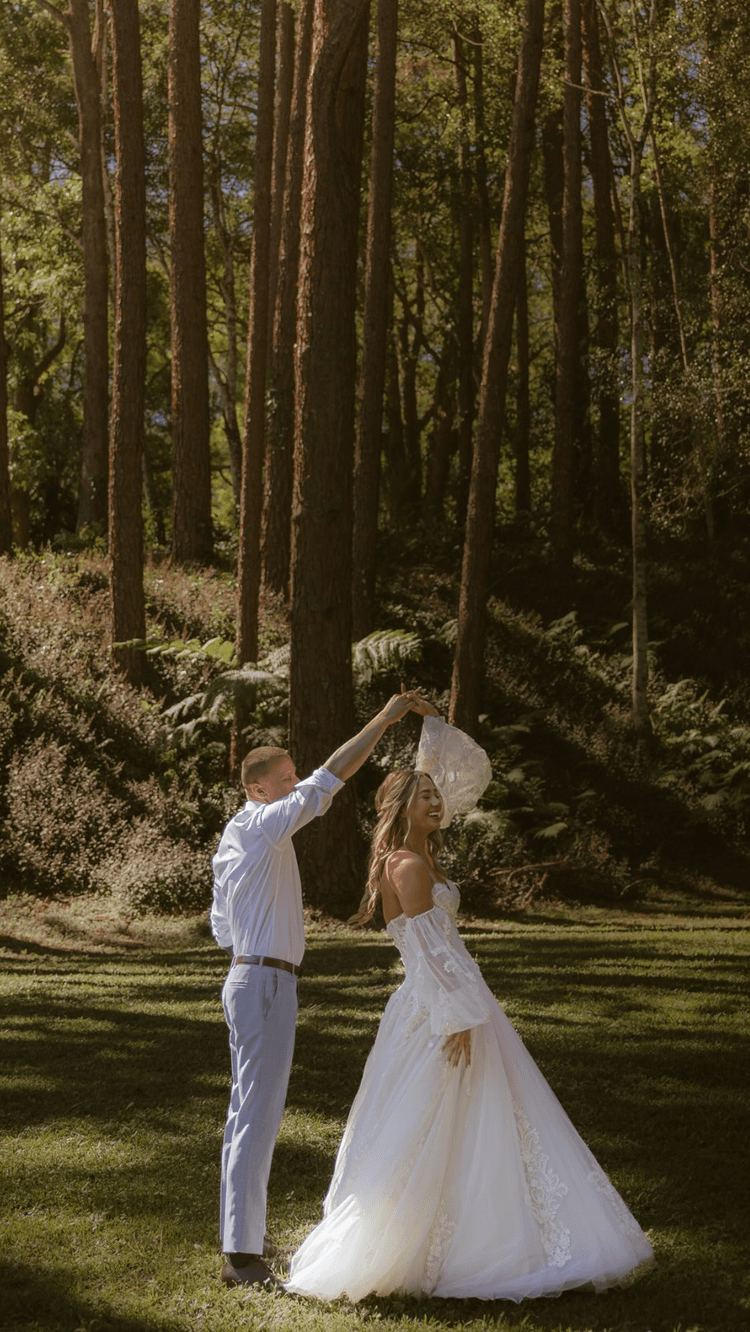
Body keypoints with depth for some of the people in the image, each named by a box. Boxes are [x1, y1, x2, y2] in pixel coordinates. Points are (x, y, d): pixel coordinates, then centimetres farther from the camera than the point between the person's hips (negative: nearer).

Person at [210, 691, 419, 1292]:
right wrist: (385, 718, -19)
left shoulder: (232, 841, 15)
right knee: (260, 1114, -9)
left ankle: (245, 1236, 26)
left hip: (245, 978, 11)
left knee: (248, 1109, 16)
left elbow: (222, 928, 20)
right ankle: (242, 1255, -8)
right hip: (267, 985, -11)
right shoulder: (262, 826, -14)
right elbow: (333, 776, -21)